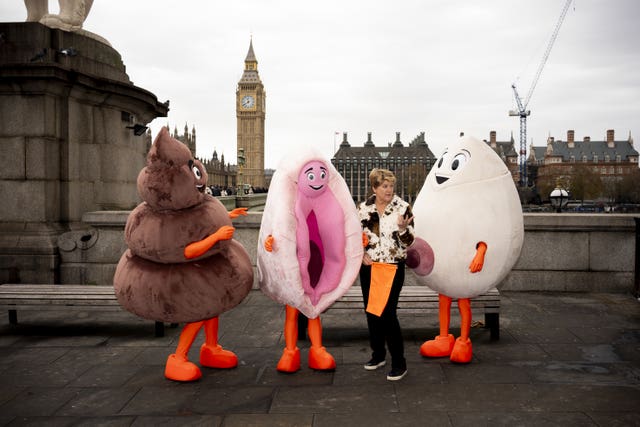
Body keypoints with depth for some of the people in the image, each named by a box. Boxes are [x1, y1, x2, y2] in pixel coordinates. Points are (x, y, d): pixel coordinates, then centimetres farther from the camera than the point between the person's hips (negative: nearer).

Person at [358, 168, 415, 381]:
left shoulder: (403, 207, -6)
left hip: (393, 268, -4)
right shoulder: (363, 208, 2)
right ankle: (378, 354, 31)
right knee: (371, 312, 13)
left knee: (387, 314, -9)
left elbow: (409, 242, -6)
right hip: (368, 267, 4)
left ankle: (399, 362, 3)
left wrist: (403, 228, -26)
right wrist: (360, 253, -3)